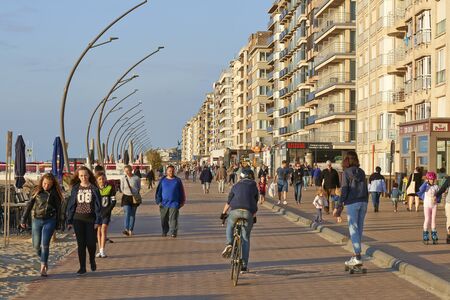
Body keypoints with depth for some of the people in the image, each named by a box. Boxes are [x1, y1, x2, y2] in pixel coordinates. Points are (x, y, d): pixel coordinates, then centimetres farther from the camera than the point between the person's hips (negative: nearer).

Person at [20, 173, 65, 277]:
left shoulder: (55, 193, 1)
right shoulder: (37, 191, 3)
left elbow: (59, 208, 6)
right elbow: (29, 205, 6)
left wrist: (59, 223, 4)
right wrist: (23, 219, 4)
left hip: (49, 221, -2)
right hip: (36, 220, 2)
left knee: (45, 244, -11)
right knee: (36, 245, 5)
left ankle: (43, 268, -5)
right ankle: (44, 261, 31)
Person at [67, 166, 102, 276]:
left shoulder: (94, 188, -2)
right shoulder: (75, 189, 4)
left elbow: (98, 205, -2)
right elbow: (71, 205, 7)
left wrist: (98, 220, -8)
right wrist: (69, 221, 4)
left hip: (91, 218, -2)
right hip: (78, 219, 2)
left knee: (90, 243, -3)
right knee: (81, 244, 2)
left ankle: (92, 260, 28)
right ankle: (82, 268, 9)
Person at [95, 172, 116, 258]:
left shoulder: (110, 188, -1)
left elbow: (113, 201, 0)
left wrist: (107, 211, -10)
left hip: (106, 212, -2)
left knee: (103, 229, -12)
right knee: (98, 230, 3)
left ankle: (102, 250, -13)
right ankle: (100, 250, 10)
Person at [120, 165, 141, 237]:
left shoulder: (136, 178, -3)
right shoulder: (123, 178, 0)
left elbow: (139, 188, 9)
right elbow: (122, 188, 10)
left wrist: (135, 193, 0)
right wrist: (127, 193, 3)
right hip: (126, 197, -1)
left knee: (132, 214, 7)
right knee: (127, 213, -14)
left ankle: (131, 230, 15)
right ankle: (126, 229, -24)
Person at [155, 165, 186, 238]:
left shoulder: (177, 180, 4)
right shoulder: (163, 180, 5)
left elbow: (181, 192, 9)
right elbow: (158, 191, 7)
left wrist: (181, 202, 8)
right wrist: (159, 201, 1)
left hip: (174, 204, -2)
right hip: (164, 203, 2)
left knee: (173, 218, -8)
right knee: (164, 219, 8)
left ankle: (173, 232, -9)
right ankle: (164, 232, 24)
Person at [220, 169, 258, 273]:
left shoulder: (236, 186, 18)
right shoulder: (254, 187, 20)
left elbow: (228, 202, 16)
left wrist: (223, 213, 26)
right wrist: (254, 216, 33)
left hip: (235, 211, -1)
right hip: (248, 213, 1)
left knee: (230, 227, 30)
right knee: (245, 239, 10)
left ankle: (229, 244, 1)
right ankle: (244, 265, 8)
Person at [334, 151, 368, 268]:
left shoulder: (346, 173, -6)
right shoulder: (361, 172, 9)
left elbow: (344, 190, -10)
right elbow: (366, 189, 11)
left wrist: (339, 206, -8)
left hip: (352, 203, -5)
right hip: (363, 202, 5)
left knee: (353, 229, -6)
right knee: (359, 228, 11)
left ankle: (358, 257, -13)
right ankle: (356, 254, 17)